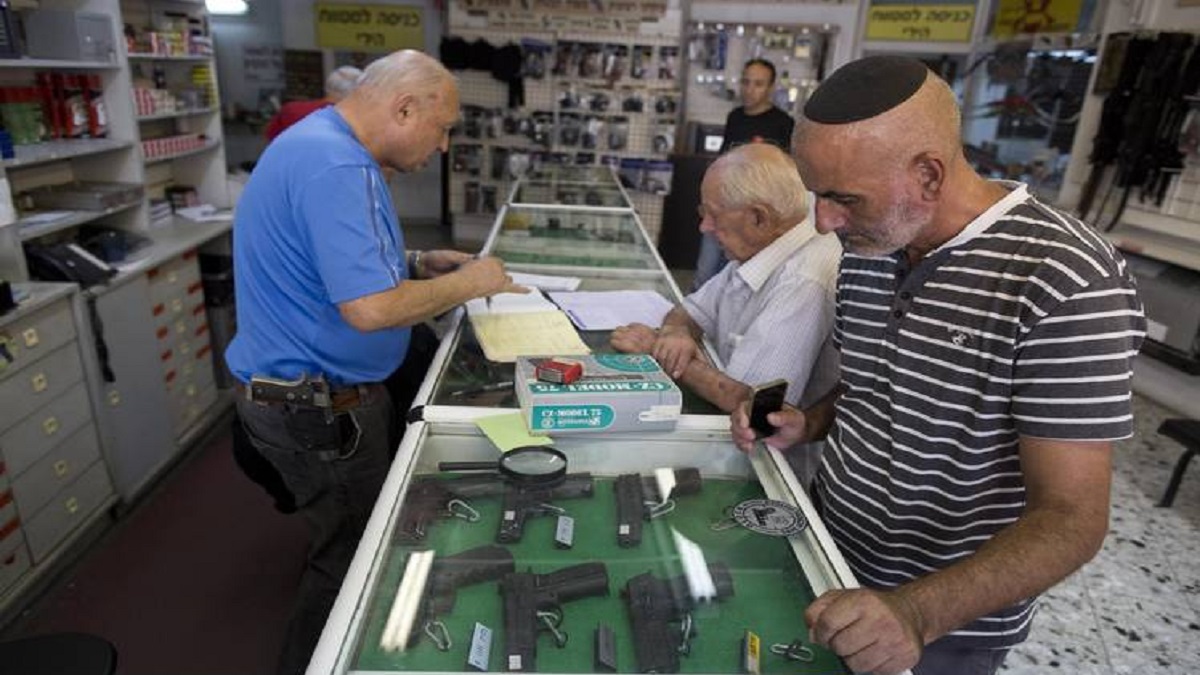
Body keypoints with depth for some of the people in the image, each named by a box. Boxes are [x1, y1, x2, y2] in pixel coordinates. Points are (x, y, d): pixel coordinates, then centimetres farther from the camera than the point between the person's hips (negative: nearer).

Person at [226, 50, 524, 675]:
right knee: (352, 555, 9)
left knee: (354, 538, 25)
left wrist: (419, 262, 4)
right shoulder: (334, 166, -27)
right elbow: (369, 308, -34)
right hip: (314, 405, -10)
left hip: (316, 388, 11)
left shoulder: (328, 146, 8)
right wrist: (465, 283, -19)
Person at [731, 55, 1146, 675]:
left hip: (951, 622, -6)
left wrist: (916, 614, -36)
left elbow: (1073, 518, -23)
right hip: (827, 552, 6)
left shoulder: (1067, 283, -25)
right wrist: (807, 424, -8)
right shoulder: (867, 250, -3)